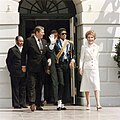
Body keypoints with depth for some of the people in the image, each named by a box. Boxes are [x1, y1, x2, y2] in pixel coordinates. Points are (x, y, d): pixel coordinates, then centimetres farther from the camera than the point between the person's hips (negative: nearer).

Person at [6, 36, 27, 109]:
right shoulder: (12, 50, -2)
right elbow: (8, 61, -2)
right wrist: (11, 71, -5)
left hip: (24, 73, 5)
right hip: (15, 74, -5)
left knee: (23, 89, 8)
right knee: (15, 89, -1)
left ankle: (22, 103, 14)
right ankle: (16, 104, 2)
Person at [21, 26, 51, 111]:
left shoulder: (44, 41, 14)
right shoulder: (29, 41, -3)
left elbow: (47, 52, 22)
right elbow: (23, 54, -2)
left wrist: (49, 58, 1)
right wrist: (24, 65, -5)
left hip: (42, 68, 6)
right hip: (32, 67, -6)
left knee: (40, 86, 9)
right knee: (32, 86, -10)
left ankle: (38, 104, 14)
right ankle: (32, 103, -16)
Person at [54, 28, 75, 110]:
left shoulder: (70, 43, 16)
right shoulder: (57, 43, 5)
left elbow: (73, 54, 12)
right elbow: (59, 52, -6)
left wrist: (72, 61, -3)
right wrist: (64, 44, -11)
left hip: (67, 64, 4)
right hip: (59, 64, -4)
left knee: (66, 84, 3)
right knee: (61, 83, -15)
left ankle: (63, 104, 9)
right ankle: (59, 103, -16)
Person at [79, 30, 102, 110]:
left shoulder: (97, 47, 9)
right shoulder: (84, 47, 4)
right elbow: (82, 58, 3)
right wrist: (81, 68, -5)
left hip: (95, 68, 1)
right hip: (86, 68, -1)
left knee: (96, 86, -11)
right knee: (87, 87, 2)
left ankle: (98, 104, -18)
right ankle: (88, 104, 9)